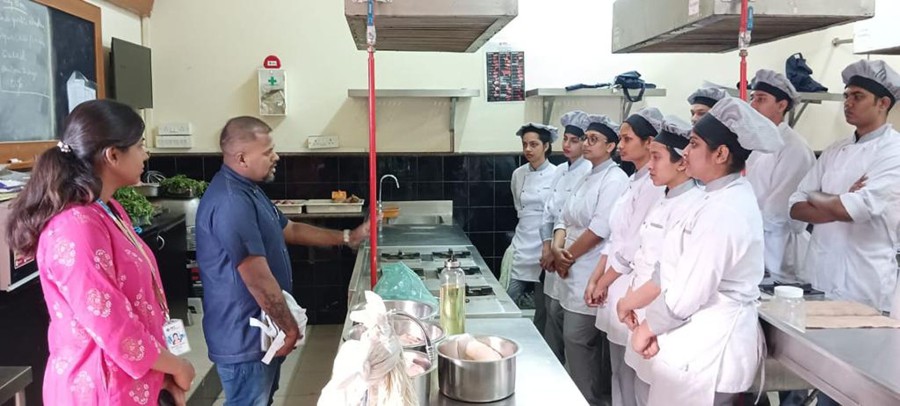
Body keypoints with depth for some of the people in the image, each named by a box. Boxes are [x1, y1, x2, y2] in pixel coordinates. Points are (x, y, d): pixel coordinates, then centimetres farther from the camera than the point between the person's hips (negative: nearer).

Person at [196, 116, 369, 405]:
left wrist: (348, 237, 14)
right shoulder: (230, 202, -27)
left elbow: (290, 231, 19)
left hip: (260, 330, 11)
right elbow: (258, 280, -28)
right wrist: (290, 328, -17)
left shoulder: (247, 190, 9)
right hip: (245, 337, -10)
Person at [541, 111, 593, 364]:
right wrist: (547, 247, 3)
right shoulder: (560, 171, 12)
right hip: (554, 256, 7)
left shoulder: (589, 173, -12)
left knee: (559, 312, -4)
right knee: (551, 309, 13)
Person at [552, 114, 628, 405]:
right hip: (575, 273, 9)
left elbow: (599, 230, -19)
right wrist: (557, 249, -4)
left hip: (591, 275, -9)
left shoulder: (614, 180, -12)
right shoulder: (587, 178, 15)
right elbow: (566, 219, 14)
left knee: (577, 339, -5)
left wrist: (568, 257, -10)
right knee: (585, 343, 14)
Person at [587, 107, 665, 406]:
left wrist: (603, 283, -7)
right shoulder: (634, 181, 14)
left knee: (632, 374, 2)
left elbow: (637, 245, -18)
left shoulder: (654, 183, -15)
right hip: (617, 286, 9)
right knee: (619, 372, 17)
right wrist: (595, 280, 8)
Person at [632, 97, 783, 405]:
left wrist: (649, 326, -5)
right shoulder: (732, 196, 8)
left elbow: (686, 293, -22)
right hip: (714, 339, 9)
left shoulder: (721, 210, -23)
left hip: (706, 348, -9)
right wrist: (661, 330, 8)